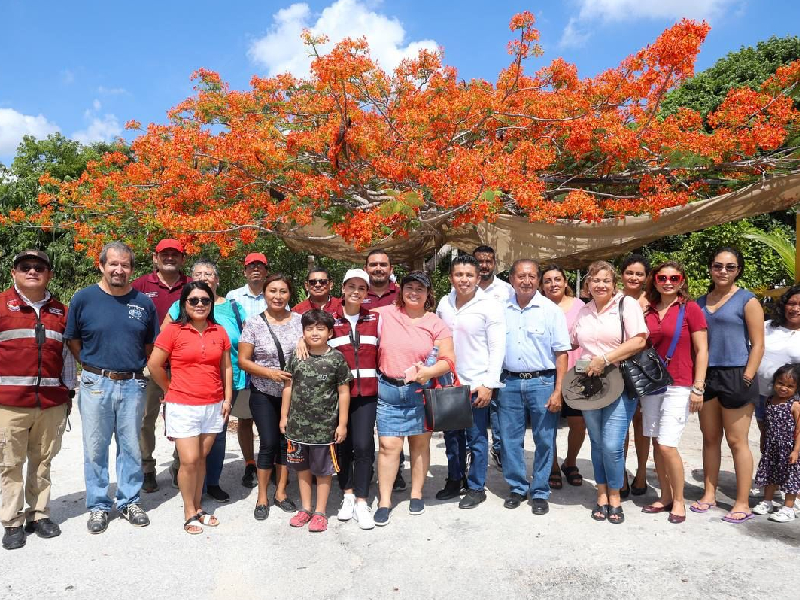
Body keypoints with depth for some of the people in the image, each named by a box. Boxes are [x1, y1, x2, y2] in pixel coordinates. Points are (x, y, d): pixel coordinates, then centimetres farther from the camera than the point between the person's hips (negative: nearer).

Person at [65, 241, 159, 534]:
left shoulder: (144, 302, 2)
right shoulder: (83, 298, -3)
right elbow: (72, 340, 6)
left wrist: (132, 366, 8)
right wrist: (93, 367, 5)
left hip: (133, 384, 1)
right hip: (96, 384, -1)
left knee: (131, 447, 11)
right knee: (95, 449, 8)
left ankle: (130, 501, 26)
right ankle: (98, 506, 23)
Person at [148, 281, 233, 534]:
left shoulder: (220, 333, 6)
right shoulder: (173, 331, -6)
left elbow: (226, 368, 11)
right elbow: (154, 365, -2)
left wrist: (227, 398, 6)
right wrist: (171, 390, 6)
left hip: (213, 406, 4)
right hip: (183, 406, -3)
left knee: (201, 458, 12)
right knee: (189, 460, -4)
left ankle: (198, 507, 27)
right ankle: (189, 513, 14)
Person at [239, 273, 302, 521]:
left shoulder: (299, 320, 0)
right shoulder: (253, 323, -5)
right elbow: (243, 361, -6)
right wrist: (270, 373, -18)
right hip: (264, 394, -2)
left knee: (287, 442, 9)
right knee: (269, 444, -2)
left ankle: (280, 492, 26)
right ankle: (262, 498, 16)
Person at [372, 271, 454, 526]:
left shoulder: (436, 324, 1)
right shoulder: (384, 314, 2)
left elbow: (448, 360, -1)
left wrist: (427, 372, -20)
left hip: (421, 391, 1)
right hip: (388, 390, 0)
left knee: (420, 442, 10)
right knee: (389, 445, -2)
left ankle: (416, 493, 28)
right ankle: (384, 501, 10)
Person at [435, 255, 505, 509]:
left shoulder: (490, 306, -9)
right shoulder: (443, 304, 5)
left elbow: (497, 348, -10)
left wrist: (488, 384, -14)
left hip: (477, 384, -5)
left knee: (477, 438, 5)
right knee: (452, 436, 16)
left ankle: (476, 488, 21)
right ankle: (455, 481, 33)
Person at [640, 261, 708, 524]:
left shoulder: (690, 309, -4)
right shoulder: (648, 311, 9)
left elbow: (702, 350, -6)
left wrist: (698, 388, -10)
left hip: (678, 387, -5)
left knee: (667, 445, -9)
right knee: (656, 443, 8)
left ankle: (679, 500, 11)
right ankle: (665, 497, 23)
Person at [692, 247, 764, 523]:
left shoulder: (747, 300, -2)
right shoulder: (700, 302, 12)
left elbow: (758, 344, -6)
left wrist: (747, 377, -13)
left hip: (735, 376, -5)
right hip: (706, 376, 5)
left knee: (737, 441, 0)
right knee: (710, 438, 12)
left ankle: (742, 503, 10)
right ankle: (709, 495, 22)